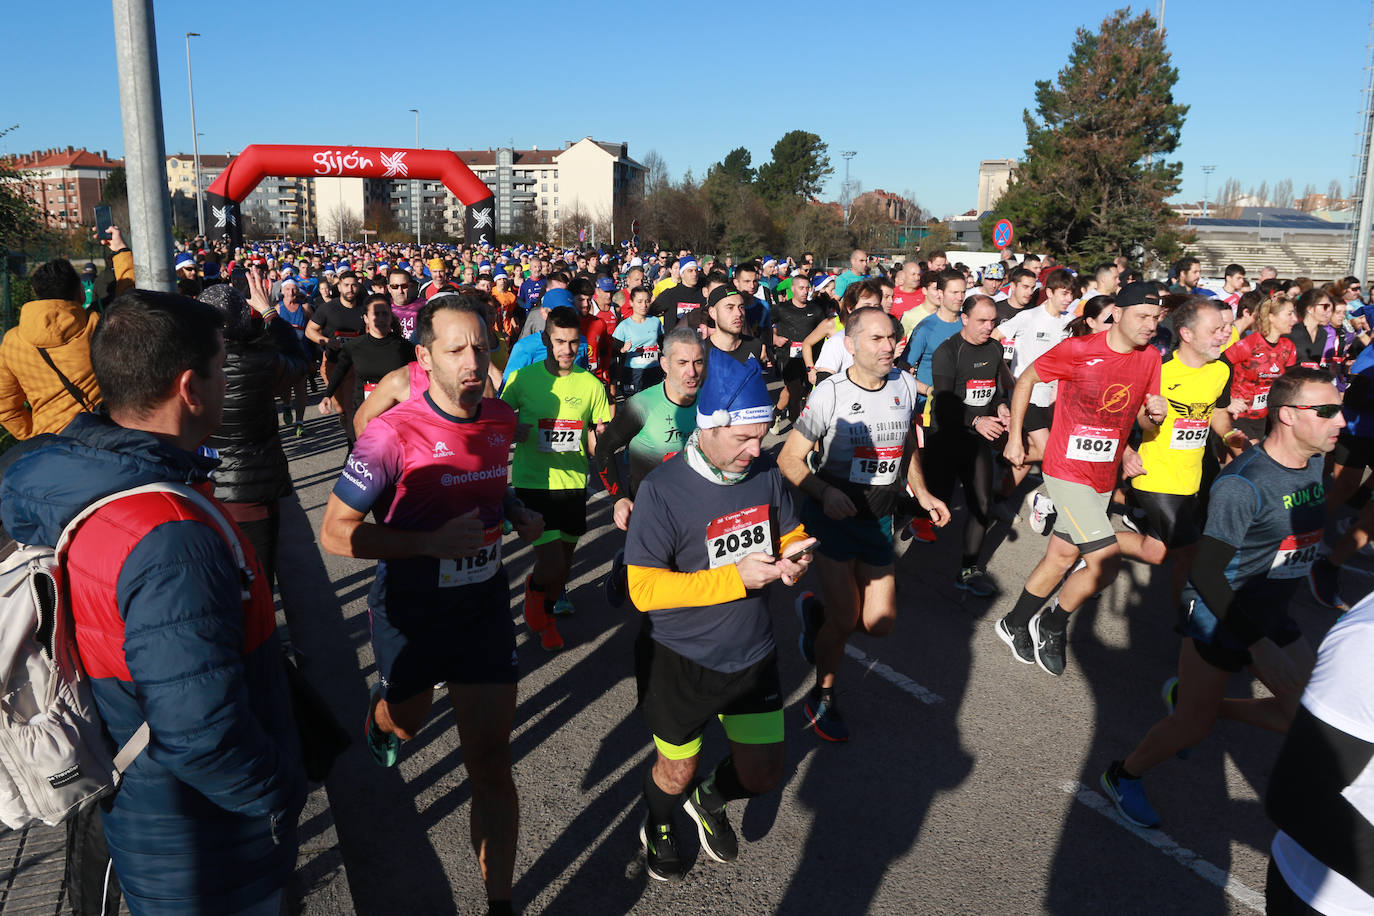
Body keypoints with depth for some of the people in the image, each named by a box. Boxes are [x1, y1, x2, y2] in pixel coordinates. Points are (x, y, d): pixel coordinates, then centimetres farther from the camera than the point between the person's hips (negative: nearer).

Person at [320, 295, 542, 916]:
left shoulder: (501, 420, -4)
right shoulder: (392, 434, -22)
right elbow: (335, 532, -18)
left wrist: (516, 512, -4)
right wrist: (433, 542, -28)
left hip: (484, 606, 3)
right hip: (411, 611, -2)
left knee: (491, 760, 1)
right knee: (406, 722, 24)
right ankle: (380, 713, 64)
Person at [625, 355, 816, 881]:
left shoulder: (765, 474, -6)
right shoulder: (662, 490, -23)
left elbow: (792, 536, 10)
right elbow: (644, 588, -24)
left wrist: (795, 559, -15)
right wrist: (736, 577, -30)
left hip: (752, 654, 4)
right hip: (679, 660, -4)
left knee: (763, 774, 12)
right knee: (678, 769, 18)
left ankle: (710, 799, 47)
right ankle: (656, 827, 53)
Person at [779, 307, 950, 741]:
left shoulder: (904, 384, 3)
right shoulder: (830, 393, -13)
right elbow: (789, 458, -11)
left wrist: (922, 494, 8)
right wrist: (825, 493, -26)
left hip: (879, 521, 5)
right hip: (832, 515, -5)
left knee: (879, 624, 3)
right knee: (844, 620, -6)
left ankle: (816, 612, 34)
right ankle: (822, 697, 21)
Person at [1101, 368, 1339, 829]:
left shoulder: (1316, 465, 0)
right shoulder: (1242, 484, -26)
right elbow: (1207, 574, -27)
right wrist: (1260, 646, -29)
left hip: (1271, 616, 8)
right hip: (1217, 615, -8)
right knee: (1194, 728, 1)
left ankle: (1189, 698, 25)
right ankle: (1123, 776, 26)